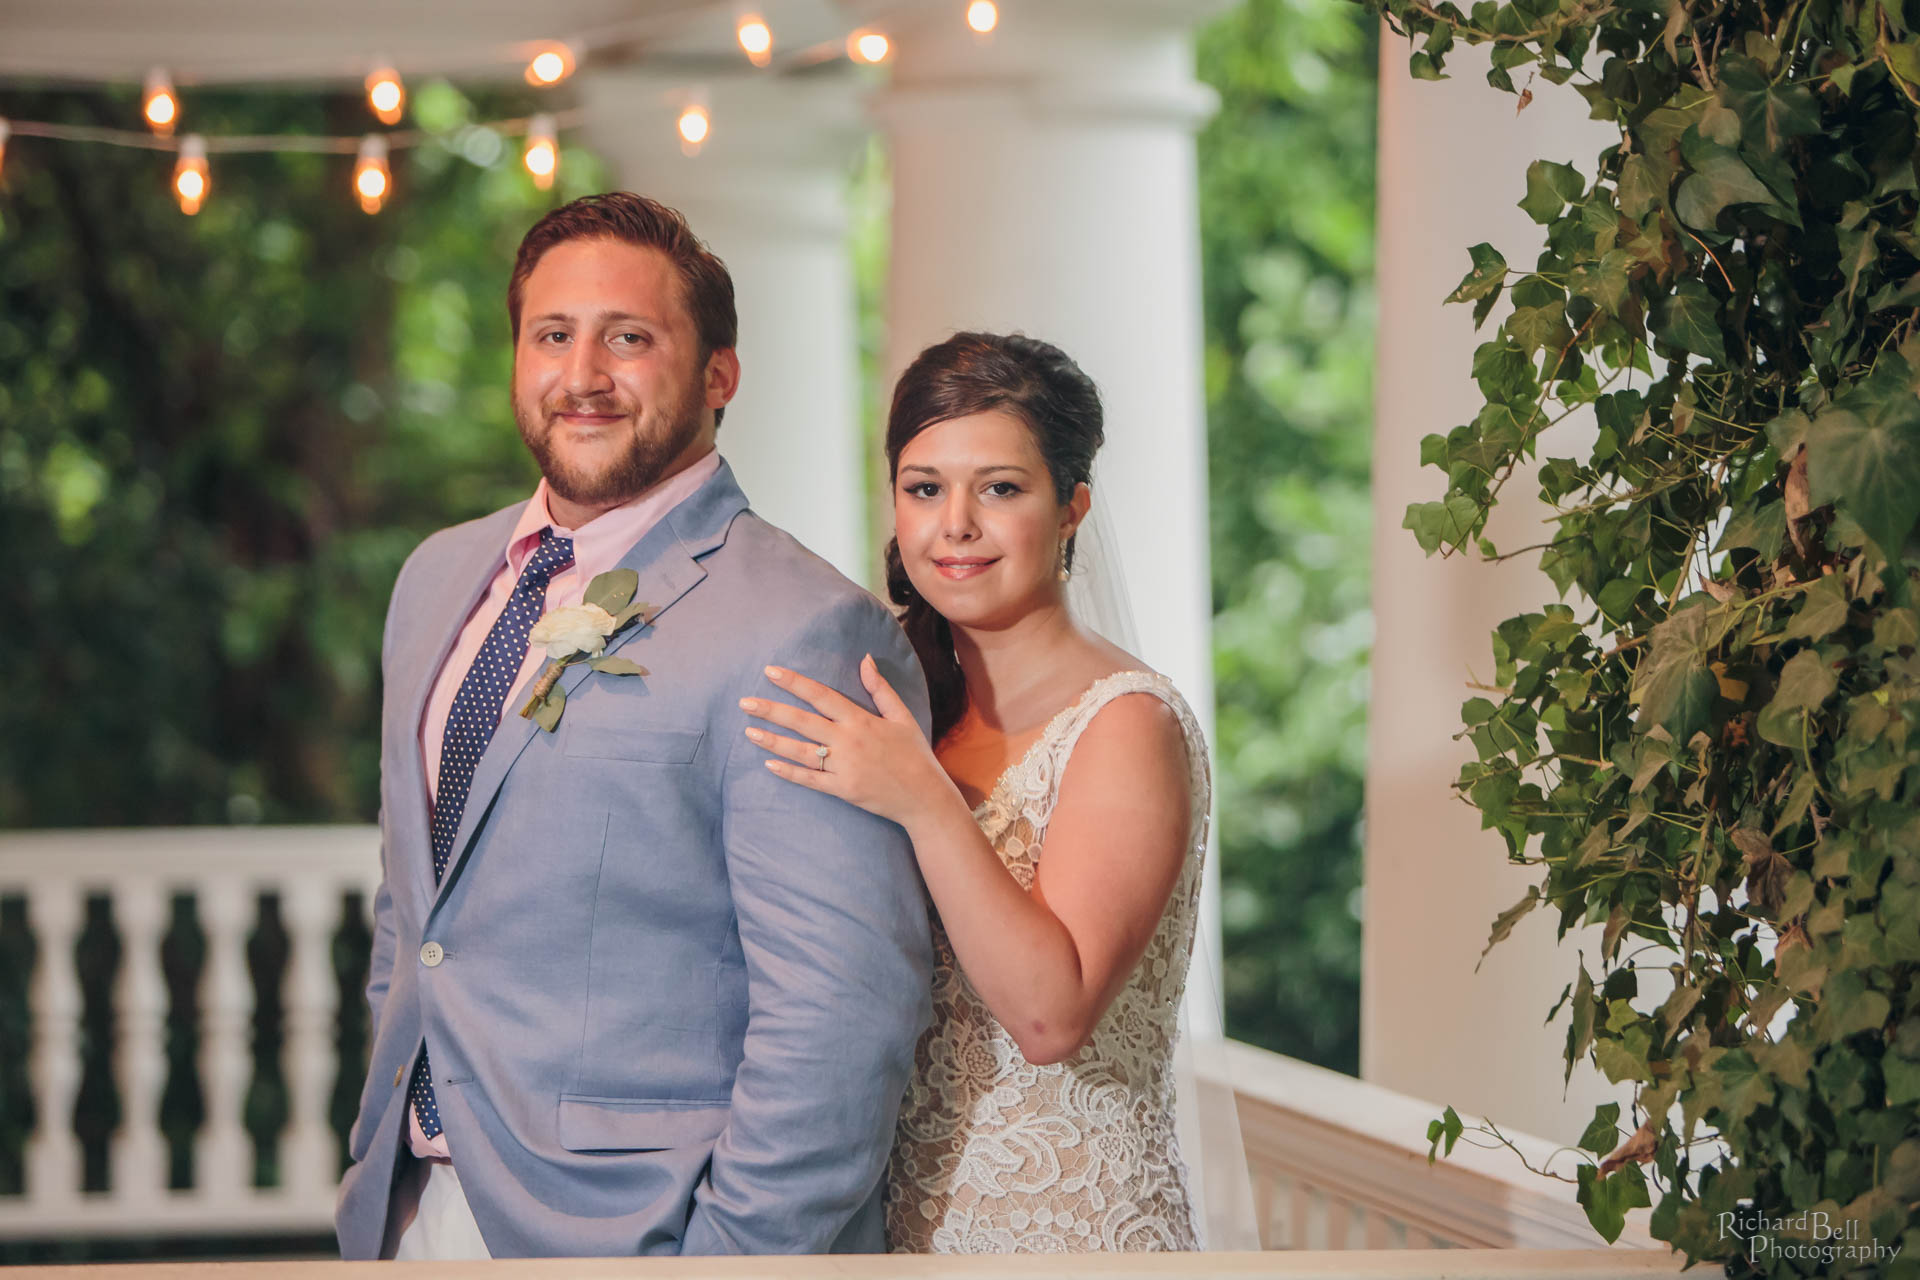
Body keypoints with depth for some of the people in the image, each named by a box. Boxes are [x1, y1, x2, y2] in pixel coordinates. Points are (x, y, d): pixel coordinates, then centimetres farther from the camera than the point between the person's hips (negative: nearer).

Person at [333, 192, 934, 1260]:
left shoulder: (803, 631, -16)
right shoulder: (439, 579, 9)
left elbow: (842, 1013, -20)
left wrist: (729, 1253, -22)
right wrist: (388, 1148, 13)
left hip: (635, 1234, -6)